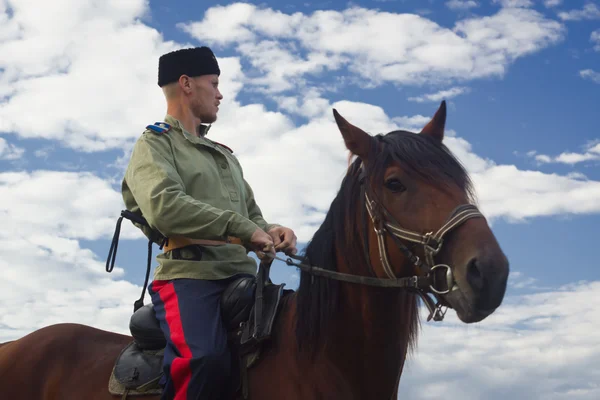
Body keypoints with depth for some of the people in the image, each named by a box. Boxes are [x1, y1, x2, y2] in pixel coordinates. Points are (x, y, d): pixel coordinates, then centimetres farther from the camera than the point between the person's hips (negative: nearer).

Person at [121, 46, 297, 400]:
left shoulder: (225, 156, 31)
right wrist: (240, 227, -17)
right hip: (189, 274, -7)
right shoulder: (156, 143, 6)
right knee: (206, 357, -33)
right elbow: (164, 206, -13)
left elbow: (252, 214, 31)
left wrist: (271, 232, 6)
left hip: (241, 274, 7)